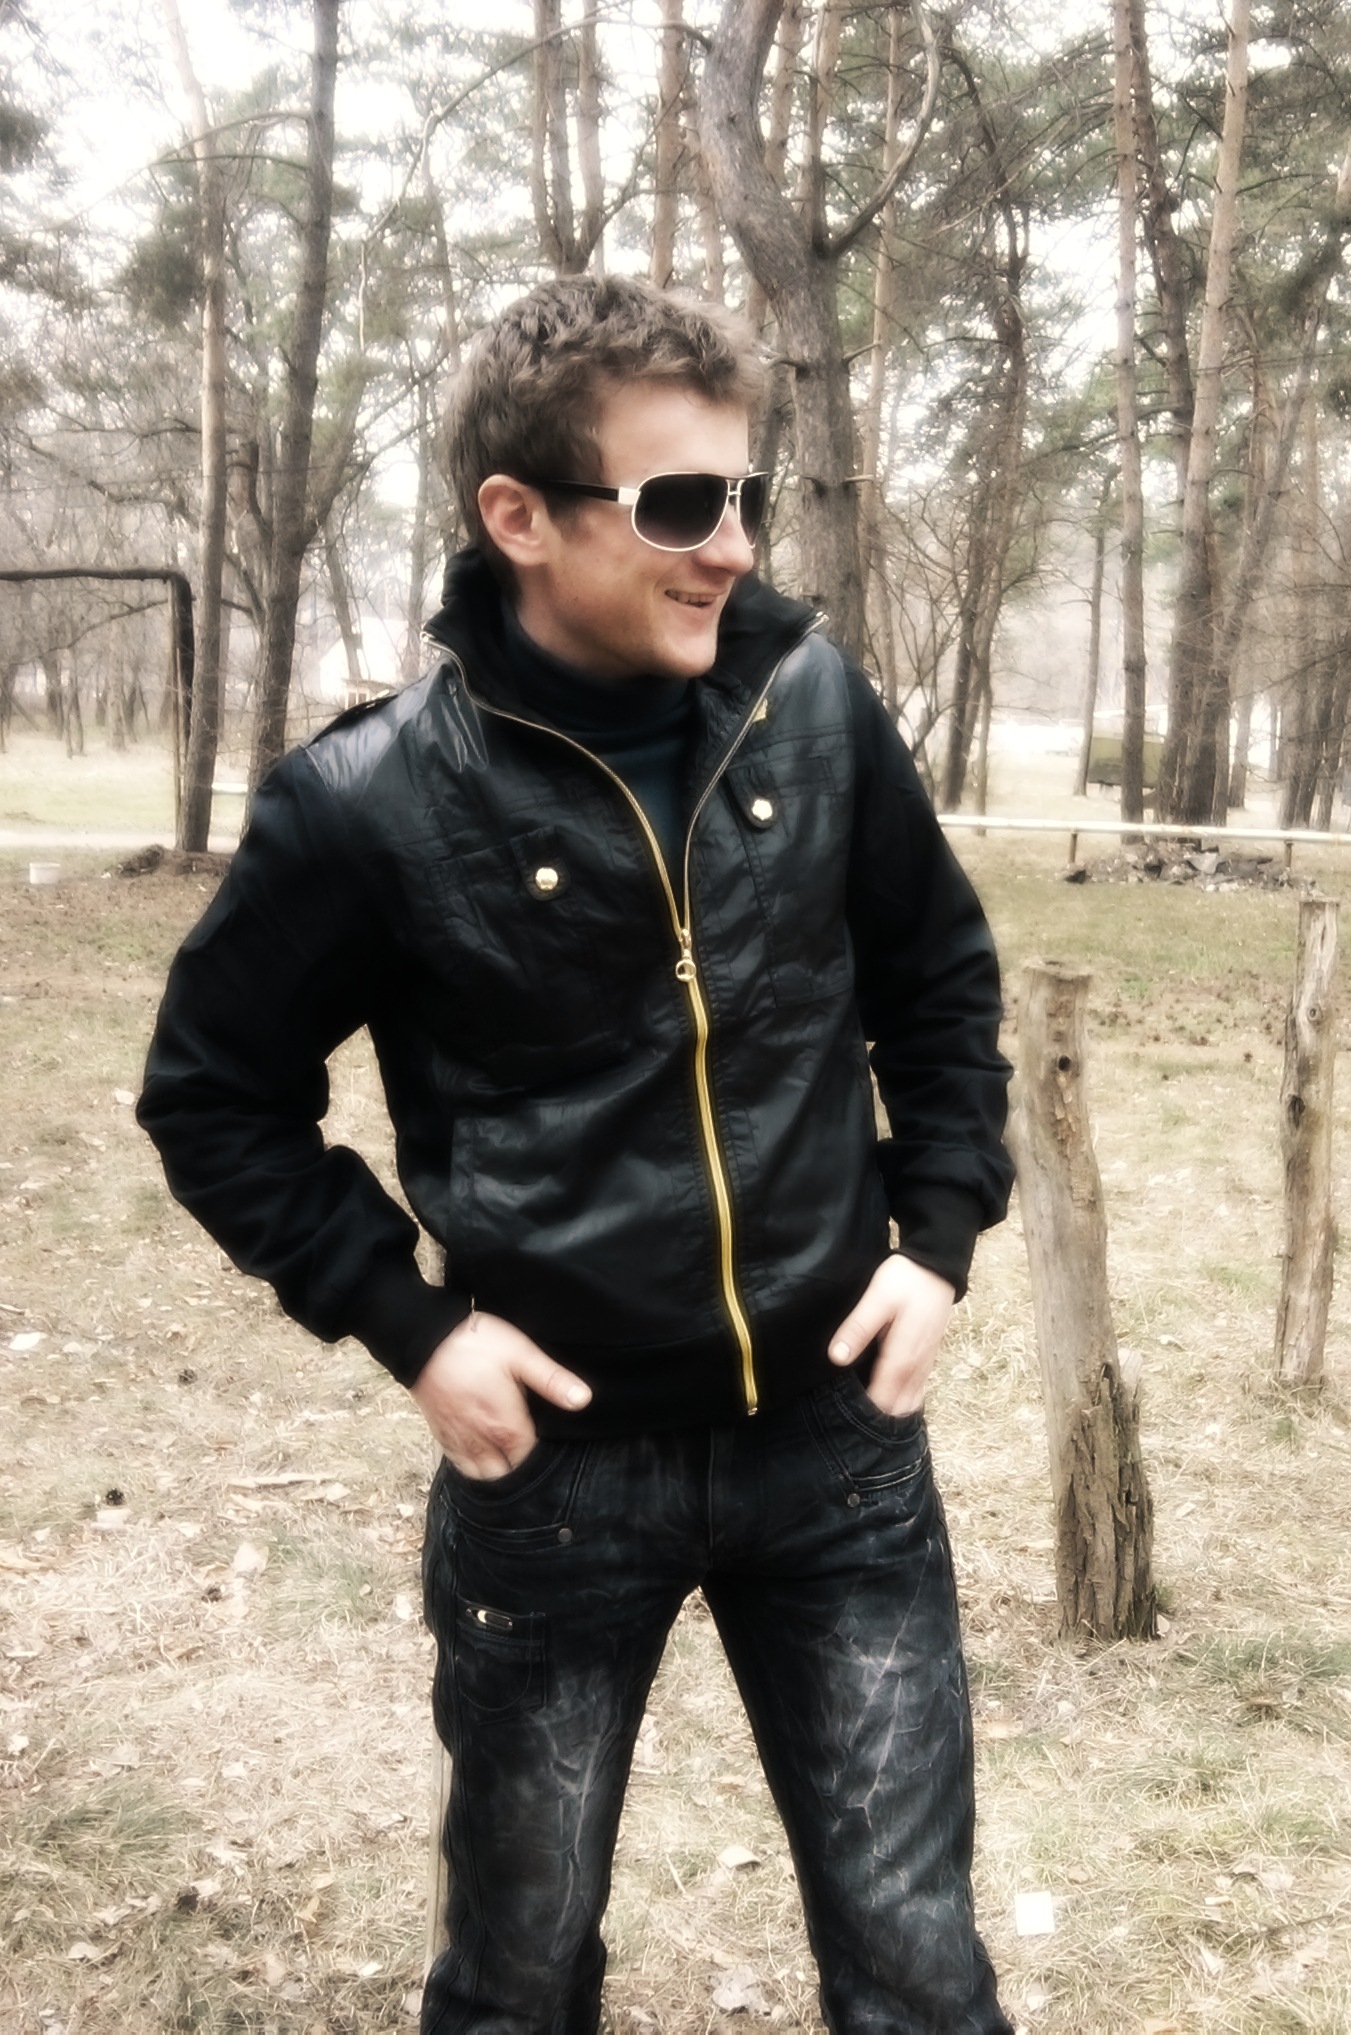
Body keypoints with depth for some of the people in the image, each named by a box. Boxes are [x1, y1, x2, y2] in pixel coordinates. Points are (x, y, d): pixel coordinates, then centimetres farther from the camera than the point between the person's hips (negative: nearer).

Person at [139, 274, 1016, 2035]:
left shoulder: (814, 708, -6)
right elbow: (217, 1096, -1)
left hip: (835, 1443, 2)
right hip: (558, 1461, -1)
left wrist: (939, 1233, 1)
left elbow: (942, 981, 10)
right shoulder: (378, 801, -15)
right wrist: (405, 1322, -8)